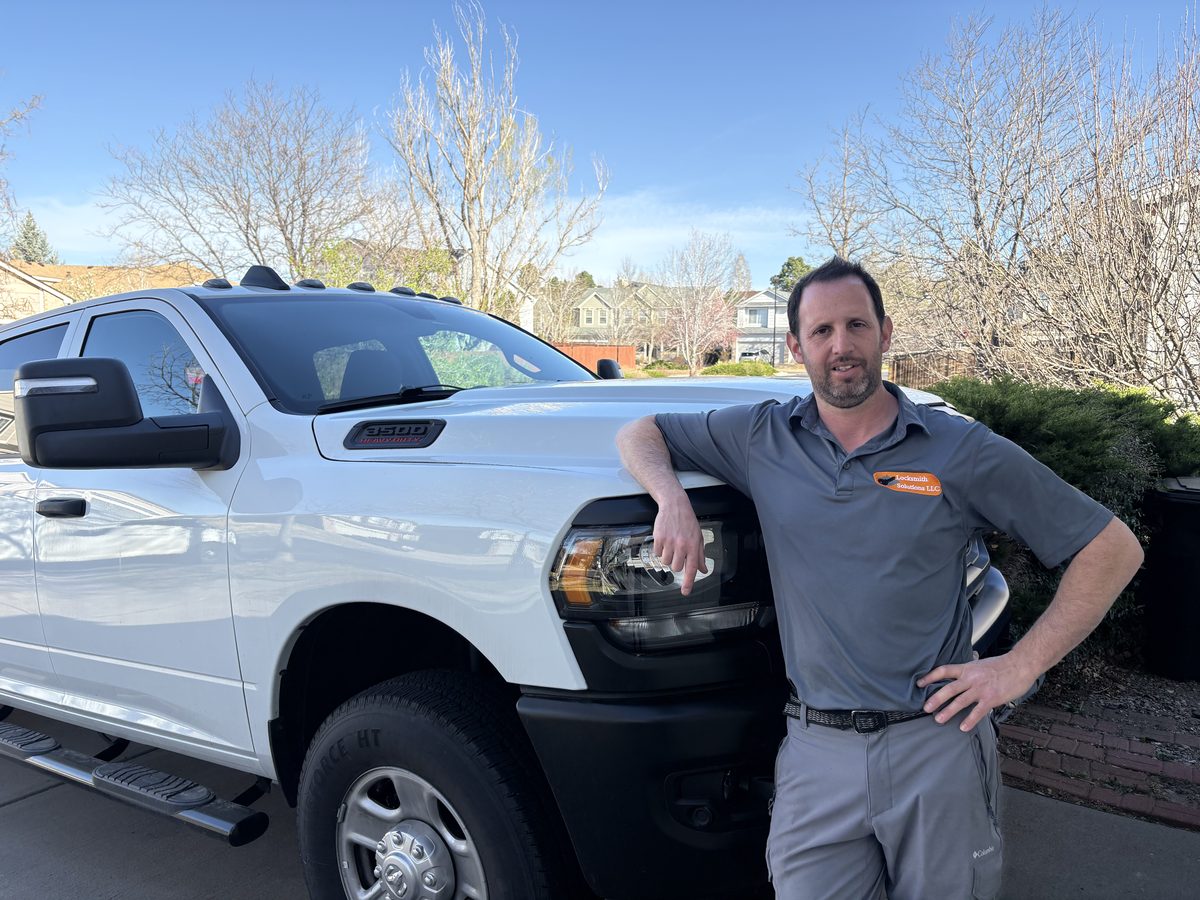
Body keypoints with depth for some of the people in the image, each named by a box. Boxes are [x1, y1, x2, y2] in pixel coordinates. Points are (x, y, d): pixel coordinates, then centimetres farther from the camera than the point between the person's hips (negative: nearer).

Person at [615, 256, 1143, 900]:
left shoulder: (961, 450, -2)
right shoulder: (761, 437, 3)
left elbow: (1113, 548, 2)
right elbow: (639, 434, 13)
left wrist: (1021, 666, -6)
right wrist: (672, 499, -9)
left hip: (939, 747, 0)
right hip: (816, 752, 1)